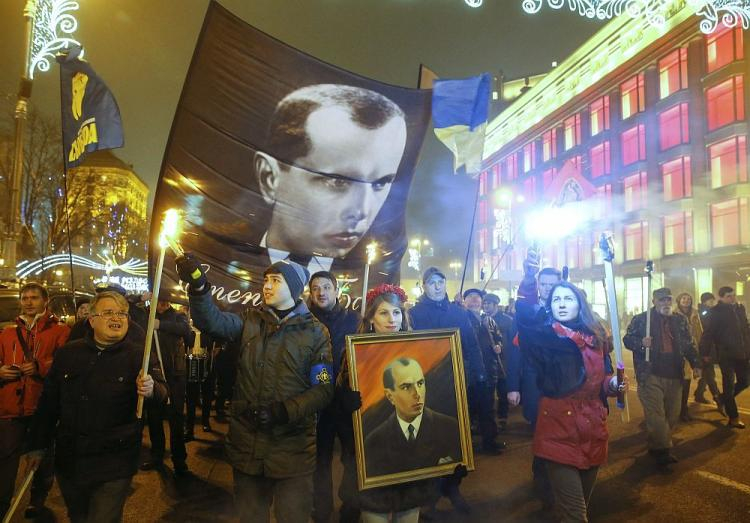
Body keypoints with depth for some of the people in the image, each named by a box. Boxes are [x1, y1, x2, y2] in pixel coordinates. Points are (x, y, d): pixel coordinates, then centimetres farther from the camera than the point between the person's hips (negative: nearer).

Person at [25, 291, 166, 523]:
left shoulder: (139, 356, -8)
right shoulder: (67, 353, 2)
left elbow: (162, 393, -17)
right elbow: (48, 402, 9)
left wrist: (151, 390, -39)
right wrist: (37, 445, 12)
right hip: (68, 460, 4)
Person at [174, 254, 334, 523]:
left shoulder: (315, 332, -3)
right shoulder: (251, 320, 5)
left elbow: (323, 390, -7)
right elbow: (211, 321, -14)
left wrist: (283, 411, -19)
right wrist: (198, 284, -31)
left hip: (292, 448, -2)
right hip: (247, 445, 3)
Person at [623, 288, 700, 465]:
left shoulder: (680, 320, 13)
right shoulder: (641, 319, -1)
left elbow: (689, 345, 19)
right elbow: (627, 339, 0)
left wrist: (695, 364, 10)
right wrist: (641, 343, -19)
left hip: (674, 376, 5)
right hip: (650, 375, -5)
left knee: (672, 415, 9)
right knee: (656, 415, -9)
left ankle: (656, 446, 23)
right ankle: (663, 450, -2)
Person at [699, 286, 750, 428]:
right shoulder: (717, 312, -10)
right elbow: (708, 333, -13)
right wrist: (705, 353, -17)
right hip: (726, 354, -6)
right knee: (729, 384, 3)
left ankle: (723, 398, 35)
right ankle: (733, 418, 13)